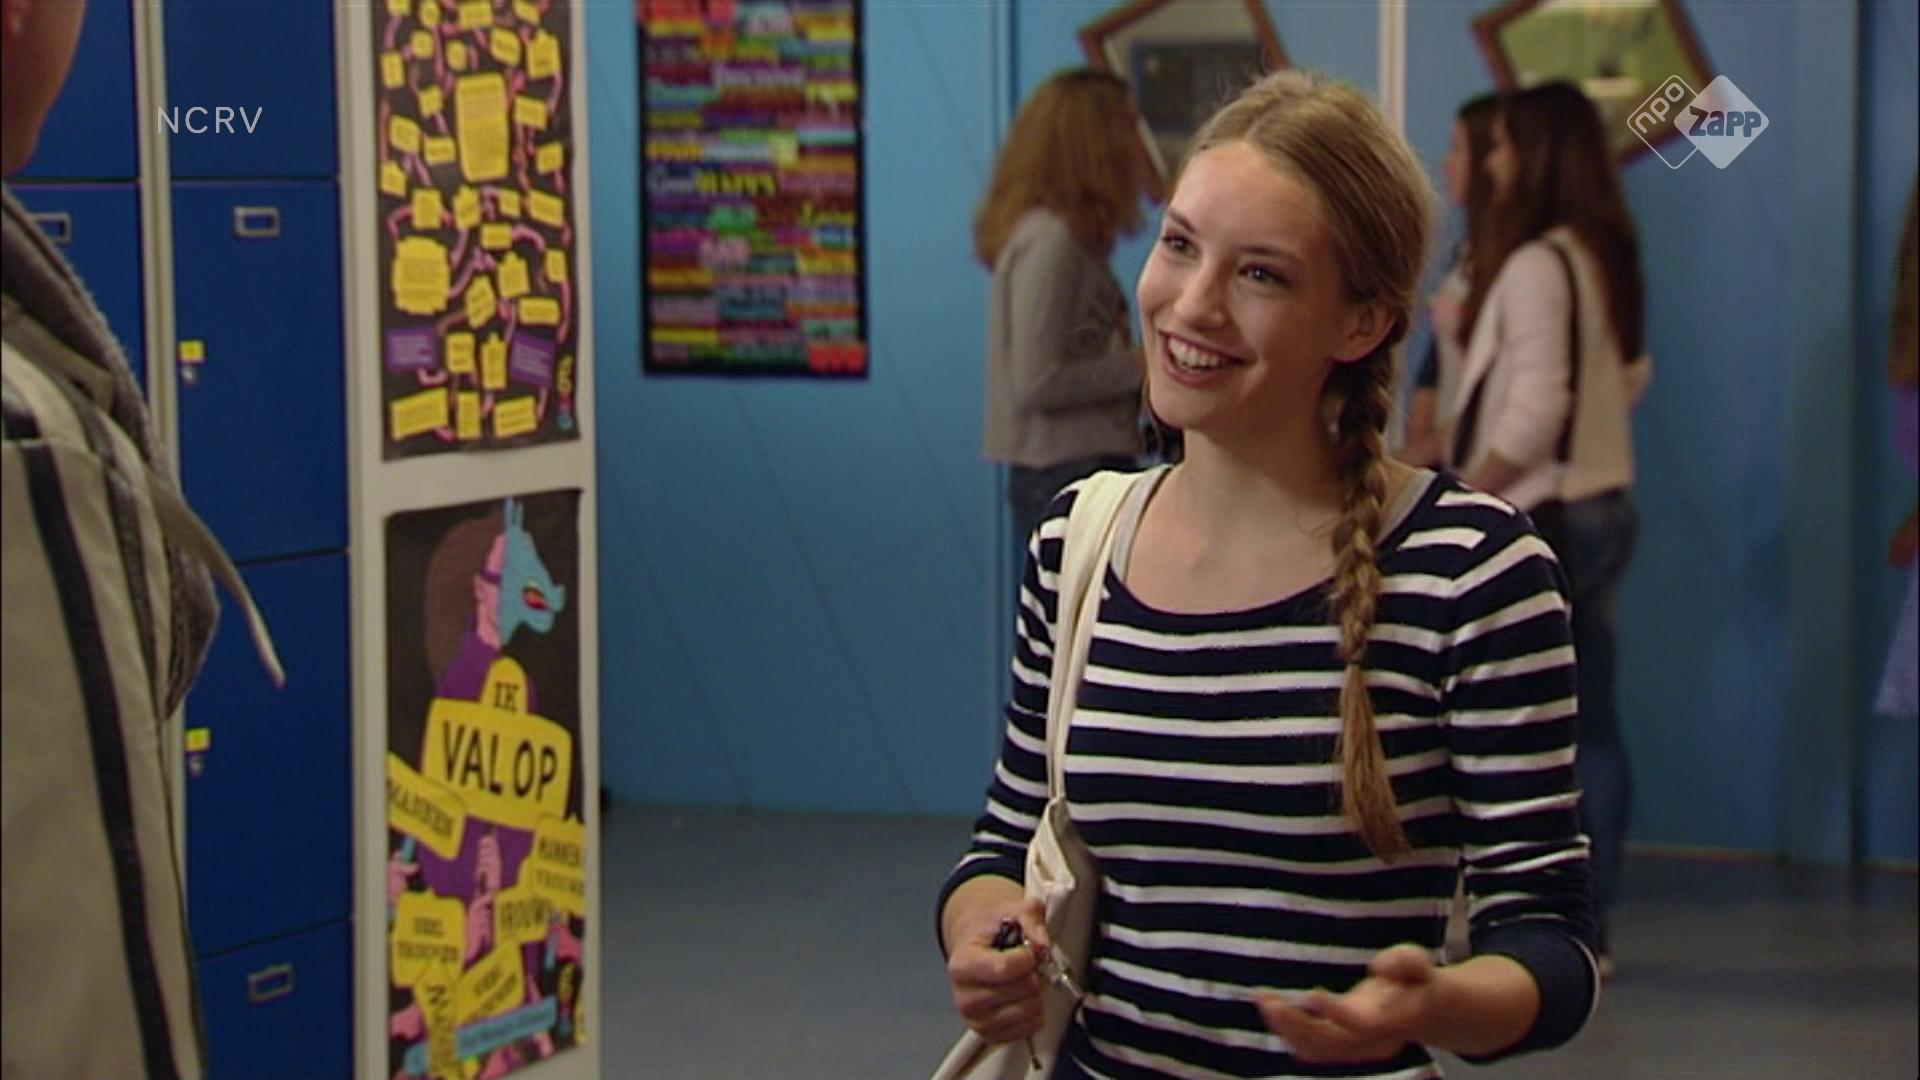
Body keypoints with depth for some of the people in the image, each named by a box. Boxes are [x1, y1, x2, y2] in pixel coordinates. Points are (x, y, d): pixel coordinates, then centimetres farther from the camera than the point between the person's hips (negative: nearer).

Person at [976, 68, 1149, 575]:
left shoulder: (1068, 237, 13)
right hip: (1066, 476, -10)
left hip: (1079, 472, 10)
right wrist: (1140, 365, -11)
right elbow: (1036, 382, -18)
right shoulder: (1050, 241, -14)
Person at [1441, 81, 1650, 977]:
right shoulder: (1607, 259, 11)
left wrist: (1468, 491, -12)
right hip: (1605, 508, 9)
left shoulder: (1535, 264, -16)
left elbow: (1538, 405, -23)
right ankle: (1590, 928, 15)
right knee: (1592, 726, 10)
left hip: (1540, 514, -9)